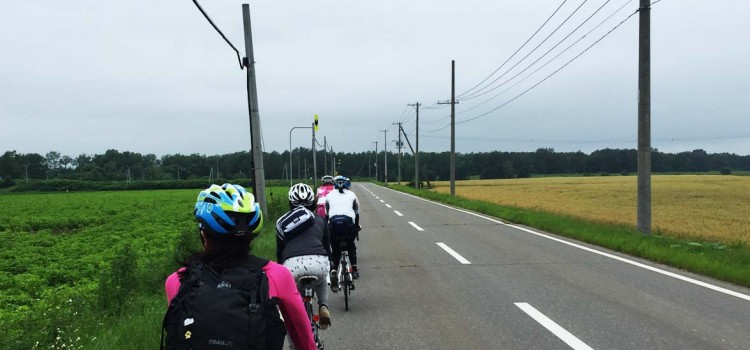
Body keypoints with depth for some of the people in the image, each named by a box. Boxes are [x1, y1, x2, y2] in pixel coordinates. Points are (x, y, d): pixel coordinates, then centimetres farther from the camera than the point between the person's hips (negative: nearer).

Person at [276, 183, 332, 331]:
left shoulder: (282, 222, 22)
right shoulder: (320, 220, 22)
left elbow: (279, 252, 27)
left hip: (292, 264, -1)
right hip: (318, 262, 1)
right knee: (321, 279, 39)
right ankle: (323, 307, 15)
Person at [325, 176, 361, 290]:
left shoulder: (329, 195, 21)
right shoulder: (351, 195, 21)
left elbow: (326, 214, 23)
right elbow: (357, 213, 24)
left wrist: (327, 228, 34)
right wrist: (357, 227, 37)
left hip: (333, 222, 0)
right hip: (348, 222, 0)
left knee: (335, 250, 13)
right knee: (351, 246, 25)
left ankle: (333, 272, -7)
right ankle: (354, 269, 16)